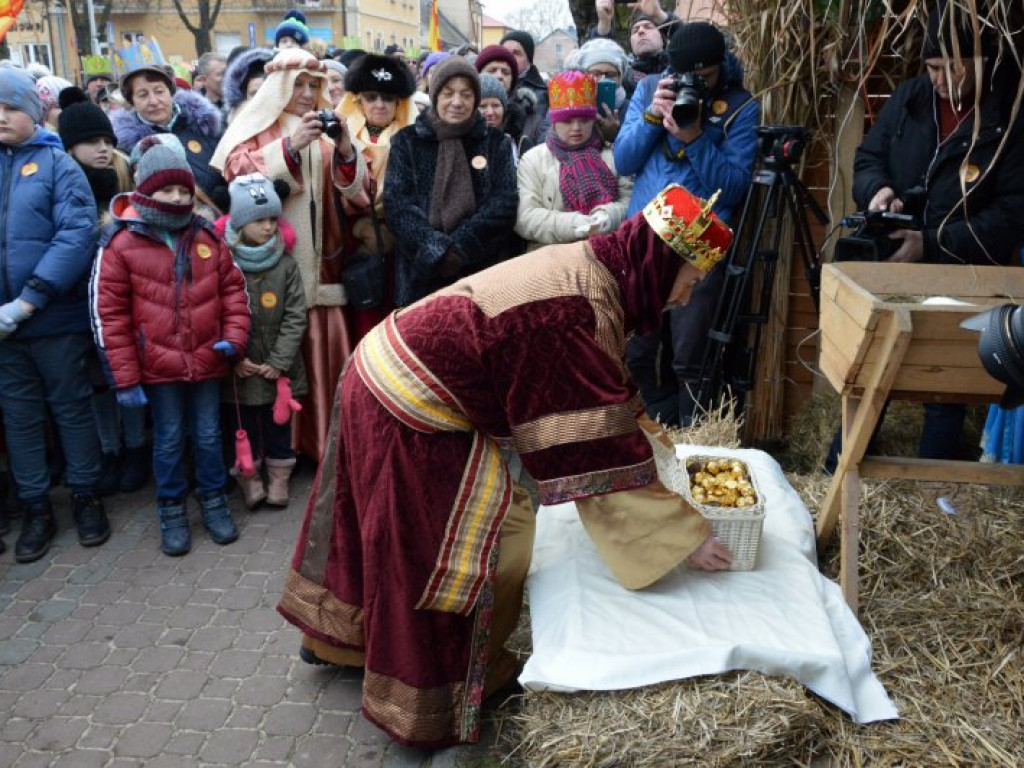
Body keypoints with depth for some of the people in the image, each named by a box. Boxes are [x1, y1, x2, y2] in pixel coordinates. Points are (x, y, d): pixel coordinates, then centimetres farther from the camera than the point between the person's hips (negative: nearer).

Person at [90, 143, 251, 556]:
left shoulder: (207, 237, 3)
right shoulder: (121, 243, -7)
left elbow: (233, 288, 11)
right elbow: (108, 313, -7)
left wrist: (235, 336, -3)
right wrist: (125, 378, -8)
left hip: (207, 361, 2)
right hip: (158, 365, -2)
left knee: (208, 435, 13)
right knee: (169, 440, 10)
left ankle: (214, 500, 31)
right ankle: (171, 510, 27)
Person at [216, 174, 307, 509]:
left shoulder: (286, 264, -5)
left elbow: (295, 317, -5)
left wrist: (278, 361, -10)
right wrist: (234, 358, -10)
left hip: (279, 368, 1)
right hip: (239, 368, -1)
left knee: (279, 423, 12)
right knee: (243, 425, 11)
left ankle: (278, 476, 27)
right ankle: (249, 476, 26)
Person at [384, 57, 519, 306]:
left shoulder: (496, 142, 10)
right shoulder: (407, 140, 8)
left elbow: (504, 203, -1)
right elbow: (397, 203, -3)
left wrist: (460, 247, -14)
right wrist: (437, 250, -16)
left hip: (483, 271, 1)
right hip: (421, 272, 0)